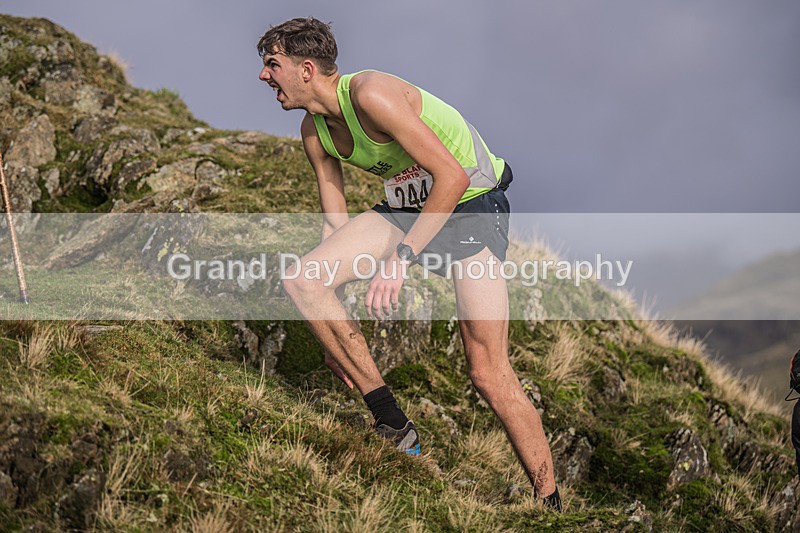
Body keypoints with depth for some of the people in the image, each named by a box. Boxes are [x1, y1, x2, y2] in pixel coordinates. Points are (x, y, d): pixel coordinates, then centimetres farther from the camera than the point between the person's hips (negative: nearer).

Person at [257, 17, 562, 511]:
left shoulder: (372, 94, -25)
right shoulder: (315, 131, 2)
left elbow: (453, 176, -28)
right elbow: (336, 221, 10)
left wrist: (402, 258, -32)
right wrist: (337, 331, 10)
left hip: (472, 205, -8)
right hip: (407, 208, 8)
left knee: (489, 373, -15)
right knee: (303, 280, -12)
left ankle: (552, 506, -4)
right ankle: (393, 426, -5)